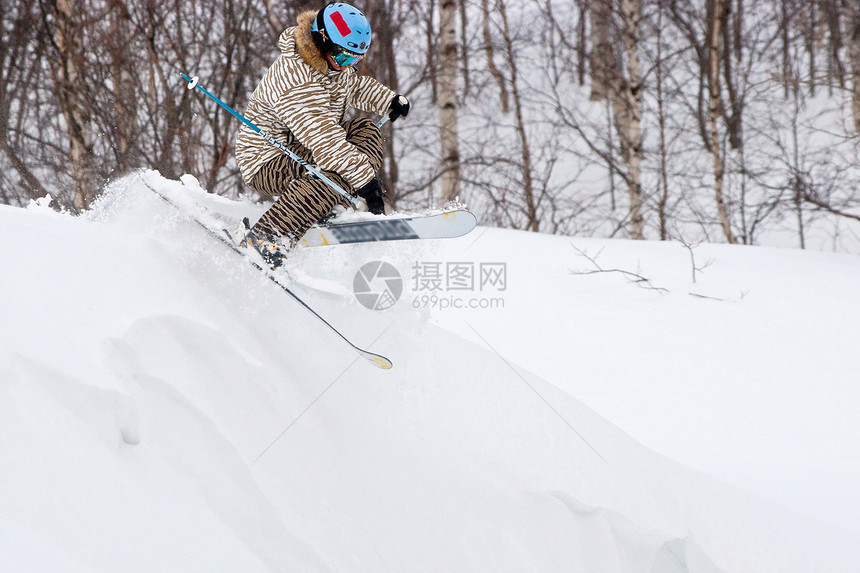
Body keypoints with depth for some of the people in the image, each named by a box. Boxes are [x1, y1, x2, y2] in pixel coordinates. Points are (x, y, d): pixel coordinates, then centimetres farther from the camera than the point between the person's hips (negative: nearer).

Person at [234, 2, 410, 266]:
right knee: (336, 172, -34)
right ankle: (265, 237, -36)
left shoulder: (333, 61, 1)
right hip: (268, 163, -10)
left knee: (365, 131, 5)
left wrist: (389, 100, 9)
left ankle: (338, 207, -8)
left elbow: (353, 84, 25)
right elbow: (325, 141, -34)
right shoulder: (297, 82, -31)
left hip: (298, 147, 10)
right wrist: (366, 179, -34)